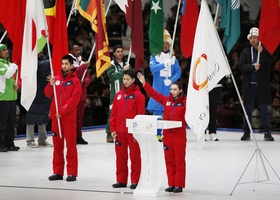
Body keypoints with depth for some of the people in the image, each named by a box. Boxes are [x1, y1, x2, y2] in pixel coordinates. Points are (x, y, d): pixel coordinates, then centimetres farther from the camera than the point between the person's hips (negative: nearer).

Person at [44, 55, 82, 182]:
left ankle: (72, 173, 0)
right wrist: (50, 85, -15)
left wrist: (62, 112, -14)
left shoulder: (75, 81, -3)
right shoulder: (56, 79, 10)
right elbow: (48, 94, 4)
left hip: (69, 117, -4)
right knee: (57, 144, 8)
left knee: (71, 145, -3)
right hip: (55, 116, 5)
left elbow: (74, 99, -10)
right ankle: (57, 172, 14)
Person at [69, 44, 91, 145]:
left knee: (80, 115, 10)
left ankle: (79, 136, 16)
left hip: (82, 93, 7)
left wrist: (84, 82, -9)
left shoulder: (82, 62, 15)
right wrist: (84, 66, -22)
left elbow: (88, 77, 13)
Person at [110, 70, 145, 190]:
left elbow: (141, 114, -8)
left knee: (135, 156, 1)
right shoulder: (119, 95, 11)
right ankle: (121, 180, 17)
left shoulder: (138, 95, -4)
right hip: (119, 131, 5)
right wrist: (113, 129, 5)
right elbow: (114, 113, 11)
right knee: (120, 156, 9)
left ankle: (135, 181, 7)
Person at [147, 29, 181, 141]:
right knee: (157, 111, -1)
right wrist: (164, 64, -27)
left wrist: (171, 80, -12)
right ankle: (157, 134, 6)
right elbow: (152, 68, -14)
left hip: (168, 88, 2)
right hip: (157, 88, -2)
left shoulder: (173, 57, 8)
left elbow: (178, 72, 4)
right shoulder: (154, 56, 1)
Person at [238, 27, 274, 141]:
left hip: (262, 85, -1)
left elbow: (271, 63, -11)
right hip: (249, 85, 1)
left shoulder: (265, 51, 4)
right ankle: (246, 133, 9)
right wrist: (253, 67, -15)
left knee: (264, 110, 0)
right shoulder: (245, 52, 7)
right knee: (248, 110, 3)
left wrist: (262, 52, -18)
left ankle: (267, 133, 4)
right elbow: (241, 66, -2)